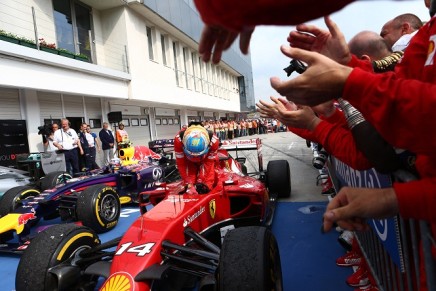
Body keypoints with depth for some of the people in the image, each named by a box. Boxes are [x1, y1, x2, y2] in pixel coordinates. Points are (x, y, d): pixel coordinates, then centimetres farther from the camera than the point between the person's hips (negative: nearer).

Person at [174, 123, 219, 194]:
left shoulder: (213, 141, -40)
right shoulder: (179, 140, -40)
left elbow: (209, 164, -30)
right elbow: (181, 164, -32)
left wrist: (201, 182, -35)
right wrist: (189, 184, -36)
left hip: (206, 159, 0)